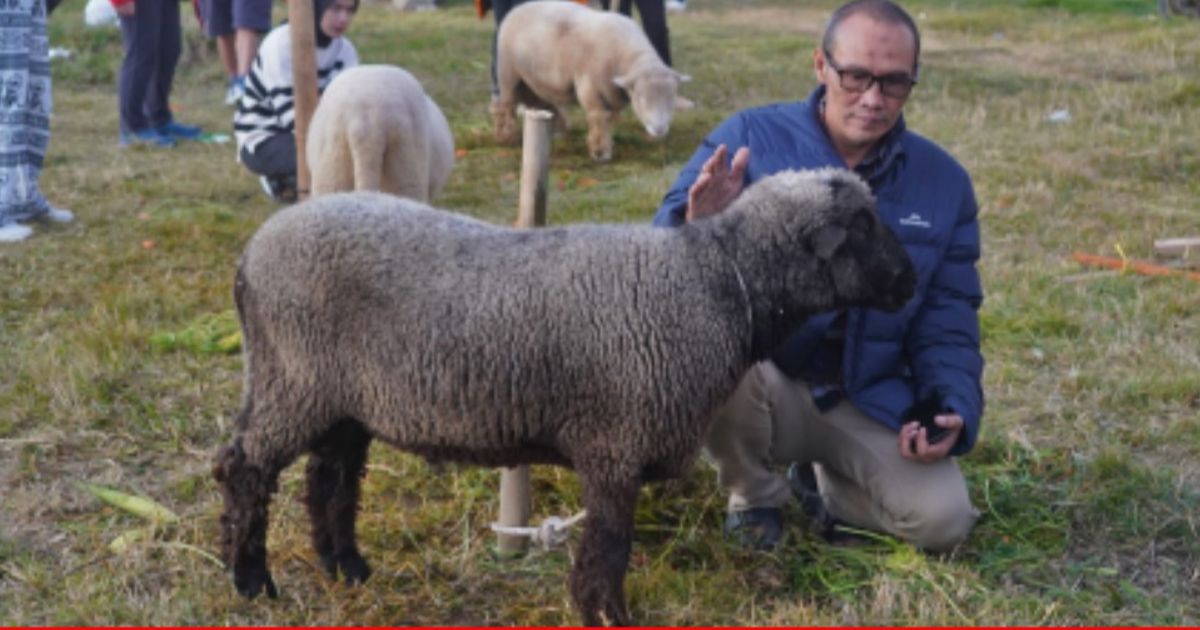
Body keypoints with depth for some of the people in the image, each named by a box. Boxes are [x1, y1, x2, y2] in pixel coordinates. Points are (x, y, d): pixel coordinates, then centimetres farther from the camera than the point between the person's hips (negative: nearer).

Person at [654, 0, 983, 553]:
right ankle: (753, 495, -2)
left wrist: (953, 408, -12)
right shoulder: (750, 138, -11)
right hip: (762, 381, -2)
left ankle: (823, 483, 18)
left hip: (869, 401, 3)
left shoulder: (943, 181, 1)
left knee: (943, 521, -16)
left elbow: (947, 320, 5)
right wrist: (699, 229, -44)